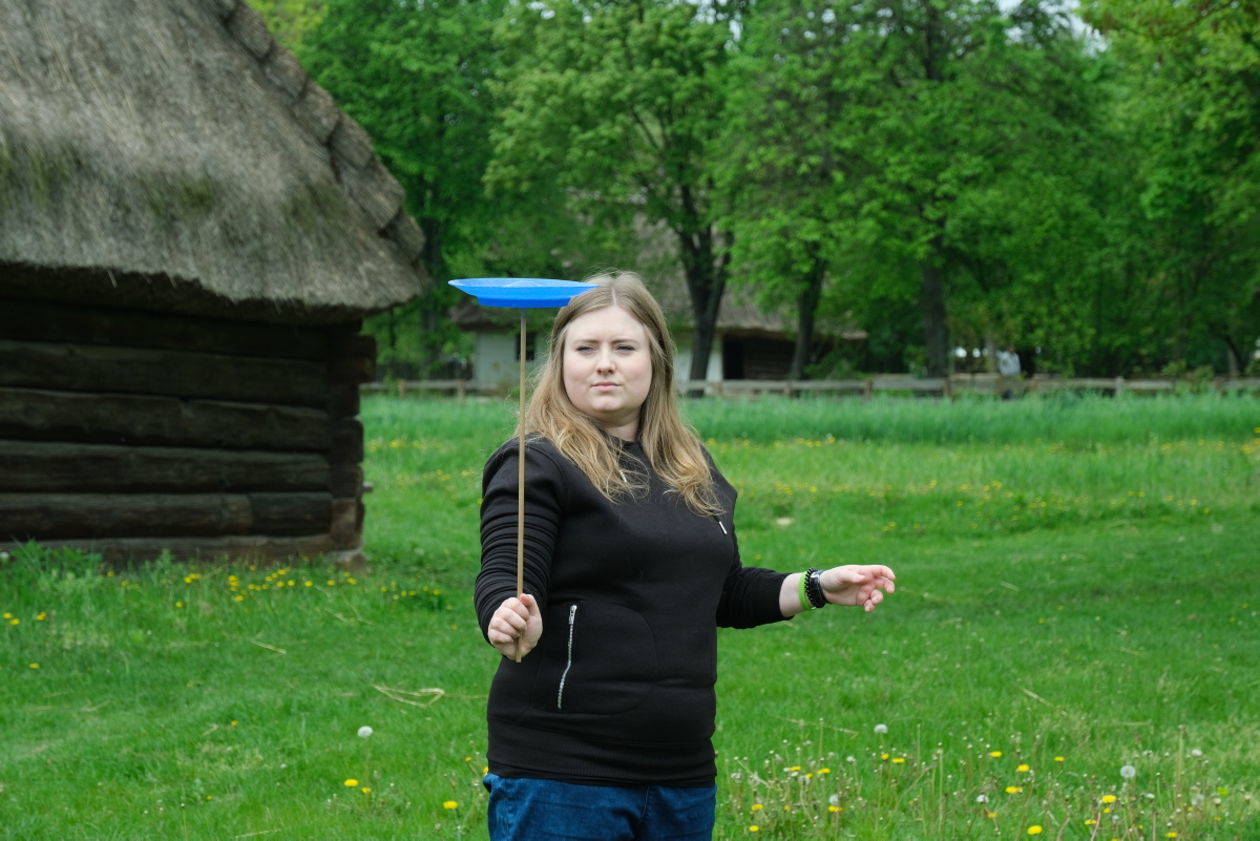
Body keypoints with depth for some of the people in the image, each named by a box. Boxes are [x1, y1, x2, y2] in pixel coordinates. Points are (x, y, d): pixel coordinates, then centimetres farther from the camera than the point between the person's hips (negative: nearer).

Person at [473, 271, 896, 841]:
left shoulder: (694, 471, 14)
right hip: (561, 772, -6)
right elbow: (501, 584, -16)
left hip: (681, 771, 7)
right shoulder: (539, 466, -6)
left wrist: (817, 587, 12)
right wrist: (510, 627, -37)